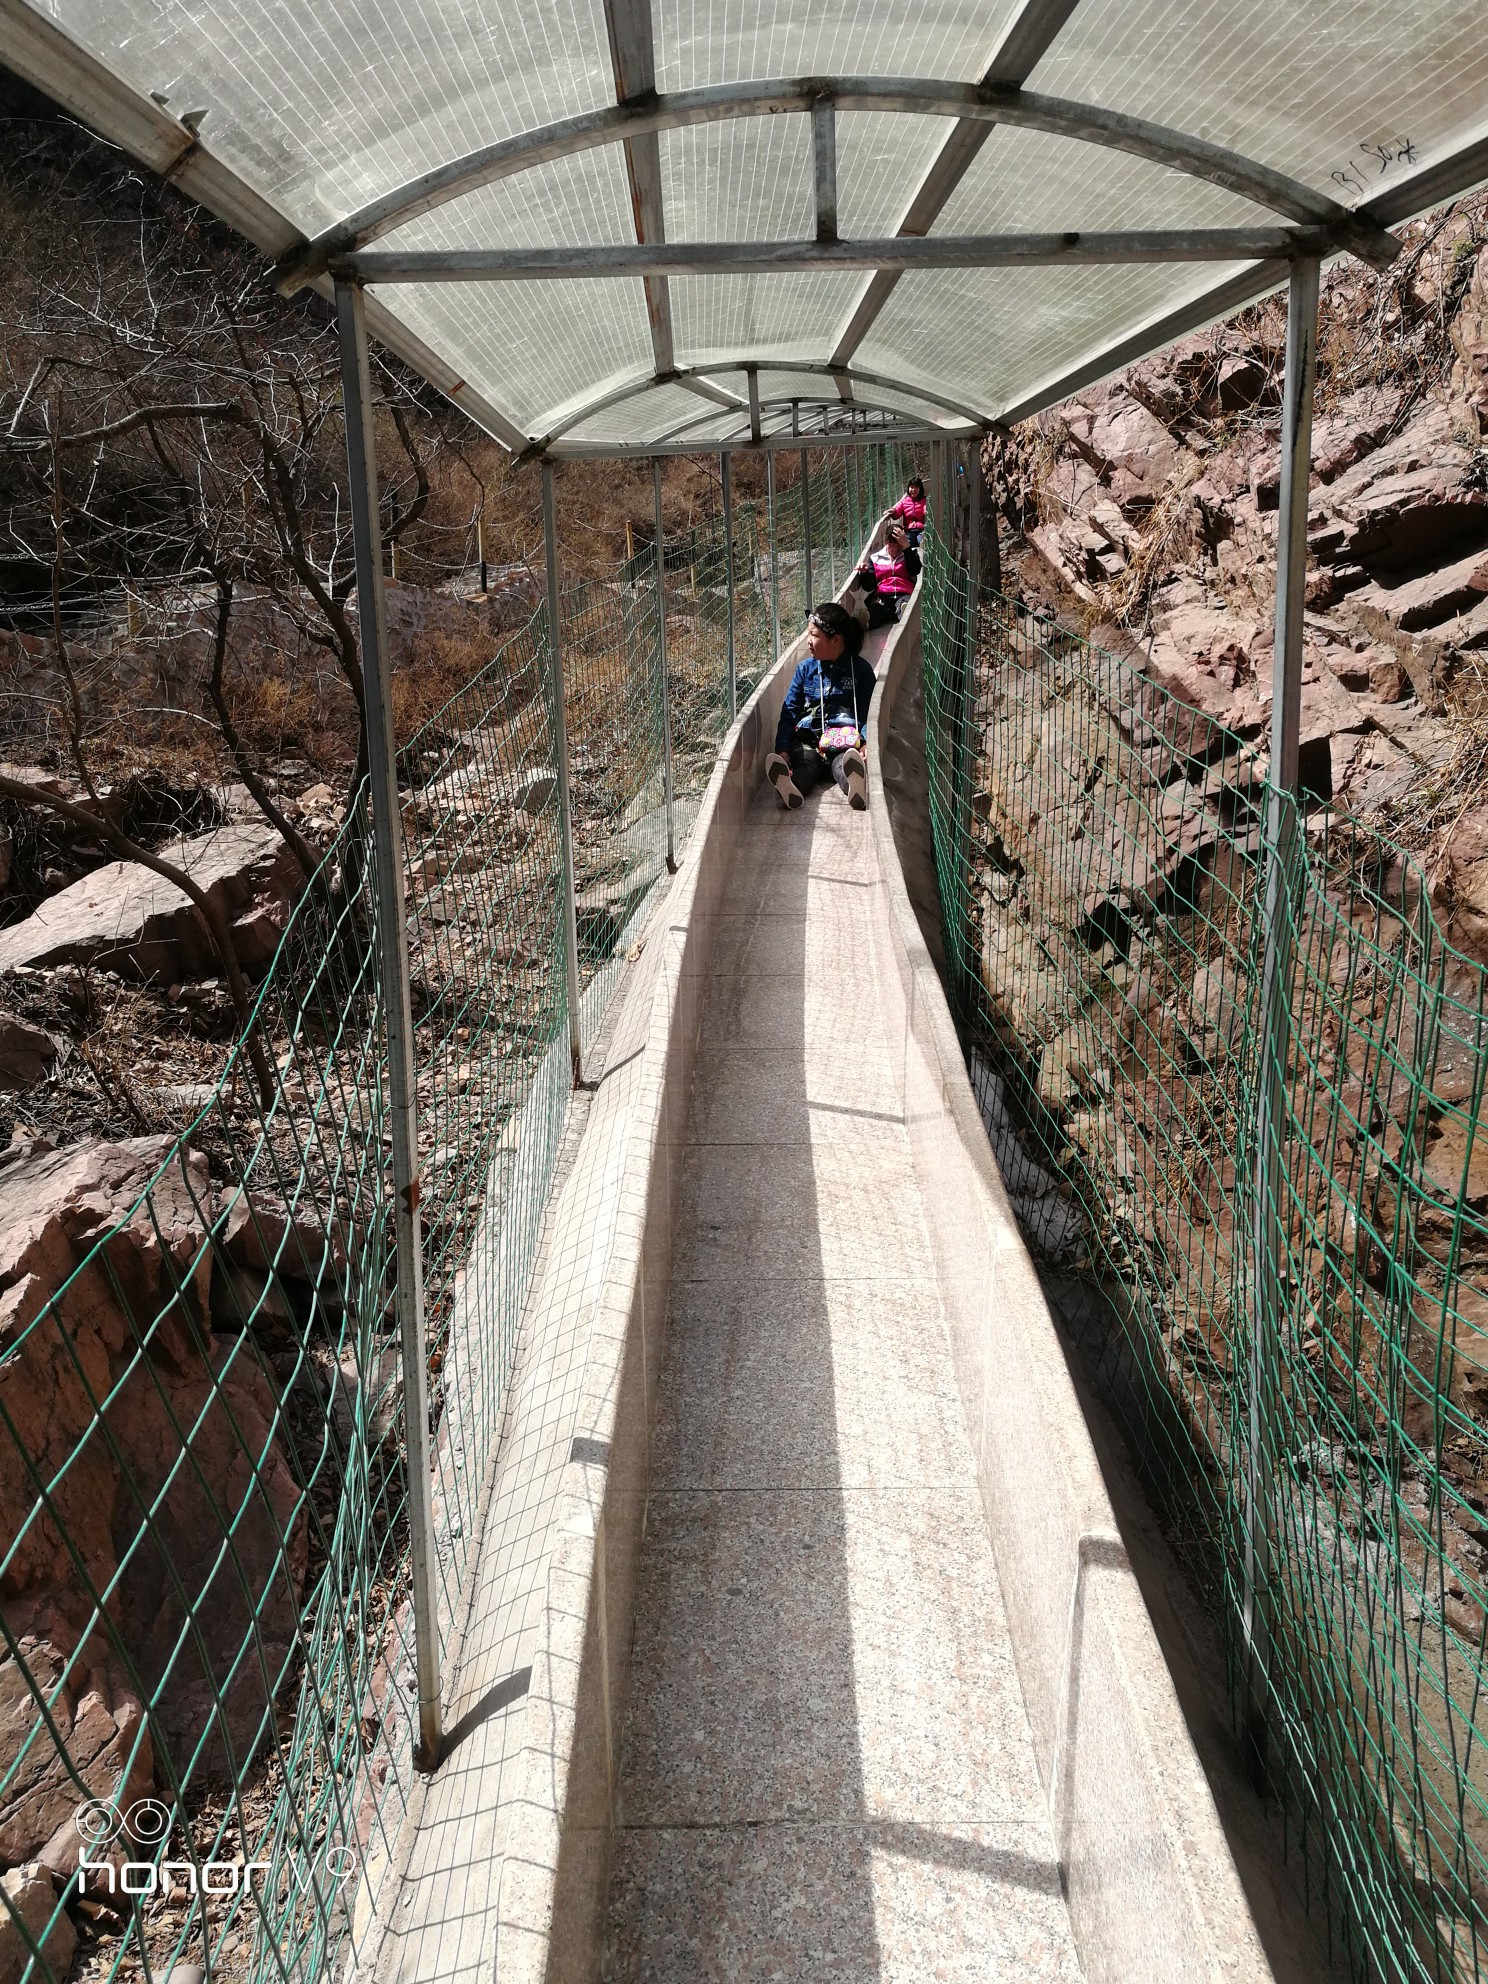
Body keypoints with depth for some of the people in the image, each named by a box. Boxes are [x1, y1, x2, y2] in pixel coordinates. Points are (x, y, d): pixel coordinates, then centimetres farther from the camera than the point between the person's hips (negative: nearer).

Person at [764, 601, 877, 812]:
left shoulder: (861, 670, 7)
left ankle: (856, 786, -71)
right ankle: (790, 788, -67)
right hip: (808, 739, 2)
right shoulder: (805, 669, 14)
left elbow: (869, 714, 4)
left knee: (843, 764, -35)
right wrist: (782, 749, -8)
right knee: (804, 762, -32)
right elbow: (789, 711, 9)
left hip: (845, 741, -2)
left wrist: (866, 745, -18)